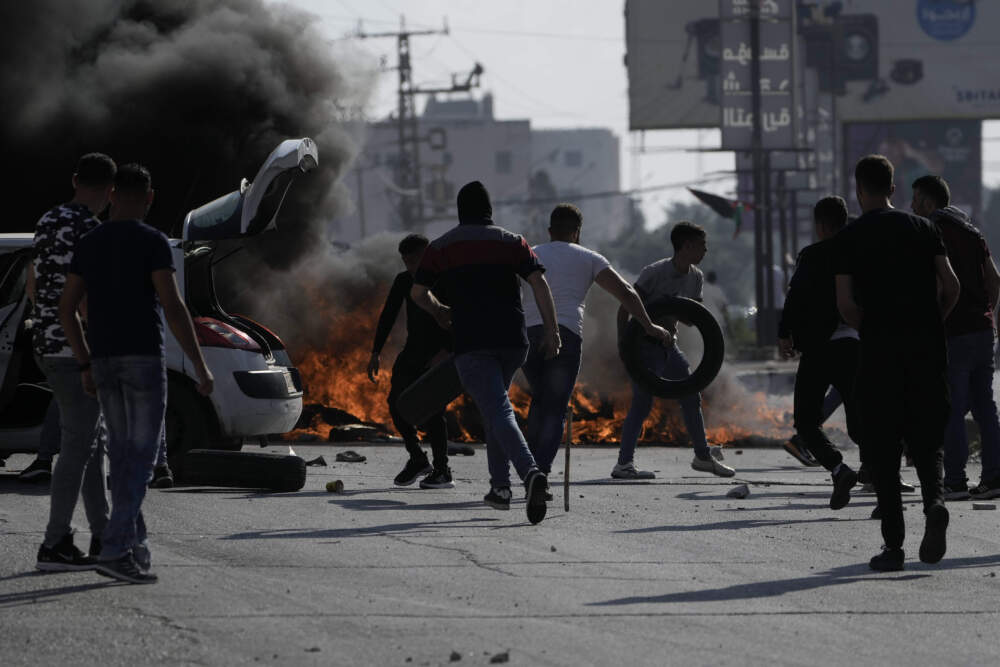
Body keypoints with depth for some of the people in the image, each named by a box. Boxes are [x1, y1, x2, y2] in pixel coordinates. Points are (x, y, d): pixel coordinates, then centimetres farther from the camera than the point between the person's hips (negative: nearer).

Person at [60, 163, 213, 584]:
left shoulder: (89, 245, 8)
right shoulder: (152, 243, -10)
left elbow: (67, 309, 9)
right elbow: (173, 307, -18)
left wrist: (84, 366, 18)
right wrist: (200, 365, -13)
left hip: (103, 361, 6)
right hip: (144, 359, -6)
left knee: (123, 454, 17)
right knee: (142, 458, -5)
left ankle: (135, 546, 18)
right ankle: (115, 550, -17)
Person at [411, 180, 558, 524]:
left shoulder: (441, 247, 10)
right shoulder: (512, 242, 11)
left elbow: (417, 293, 14)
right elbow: (539, 283, -1)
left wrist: (439, 312, 35)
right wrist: (551, 332, 0)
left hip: (471, 343, -3)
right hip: (513, 340, 3)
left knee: (498, 411, -14)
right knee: (493, 405, 24)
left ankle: (531, 471, -38)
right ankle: (500, 486, 18)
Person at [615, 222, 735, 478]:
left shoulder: (695, 277, 4)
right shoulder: (655, 273, -19)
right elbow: (626, 306, -18)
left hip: (668, 344, 8)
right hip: (644, 344, -8)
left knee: (691, 398, 11)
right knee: (643, 401, -14)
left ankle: (703, 456, 24)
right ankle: (623, 464, -13)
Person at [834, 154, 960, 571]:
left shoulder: (849, 239, 2)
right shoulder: (923, 228, 8)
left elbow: (845, 304, -5)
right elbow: (951, 285, 0)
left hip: (879, 350, -2)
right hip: (927, 349, 2)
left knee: (882, 447, 4)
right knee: (926, 439, 10)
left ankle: (893, 544, -1)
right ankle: (934, 499, -21)